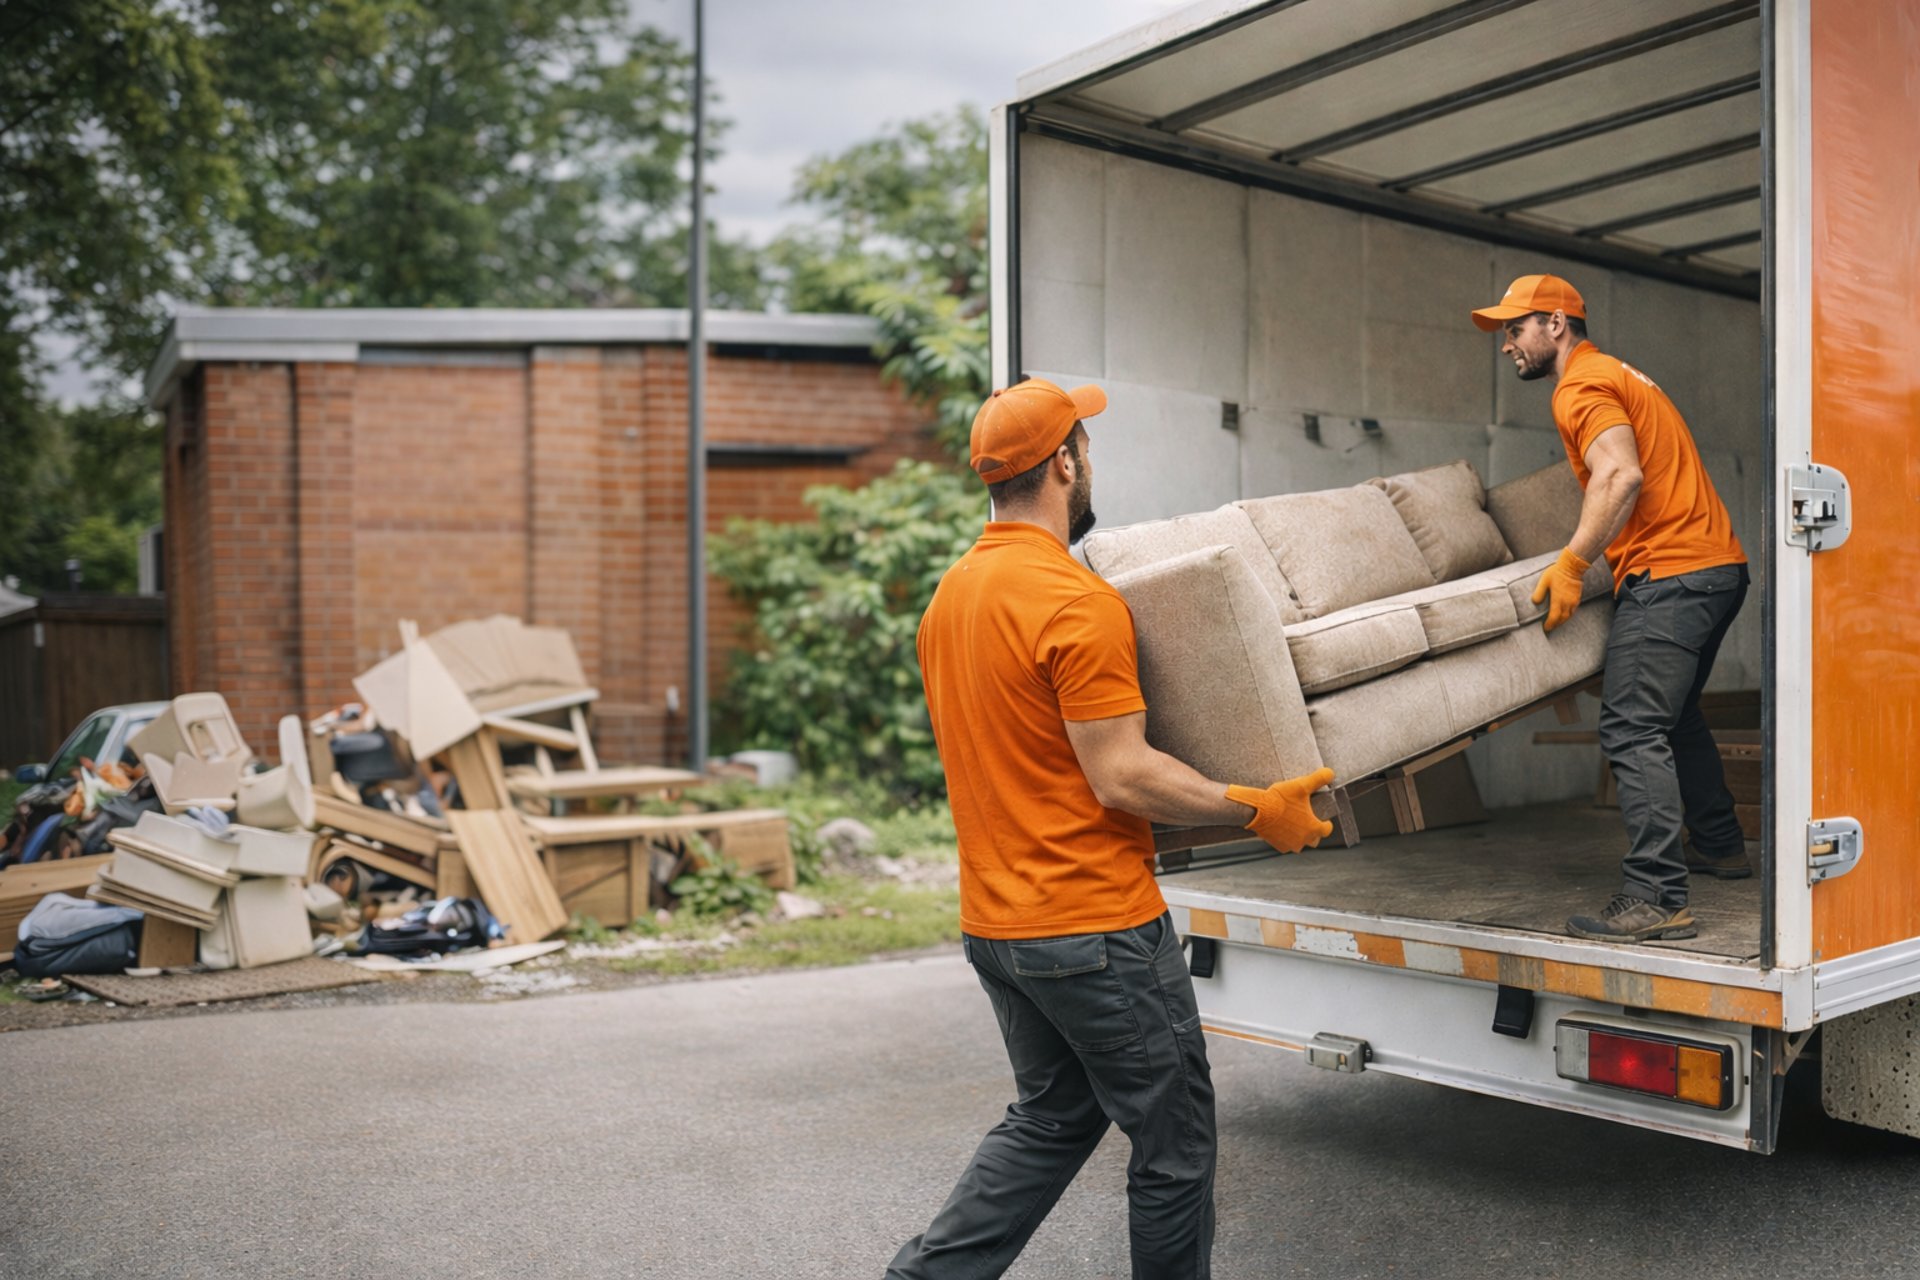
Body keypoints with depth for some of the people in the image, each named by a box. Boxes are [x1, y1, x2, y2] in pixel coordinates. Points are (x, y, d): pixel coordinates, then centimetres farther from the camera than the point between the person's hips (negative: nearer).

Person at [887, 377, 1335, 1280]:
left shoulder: (949, 596, 8)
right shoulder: (1079, 602, -19)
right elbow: (1122, 776, -22)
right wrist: (1258, 809, -11)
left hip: (993, 923, 9)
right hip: (1097, 927, -8)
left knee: (1052, 1119, 23)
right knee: (1173, 1139, 10)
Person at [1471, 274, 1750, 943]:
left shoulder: (1581, 387, -8)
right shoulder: (1618, 376, 24)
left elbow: (1621, 475, -23)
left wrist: (1569, 566, -20)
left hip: (1669, 575, -11)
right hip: (1721, 565, 11)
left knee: (1633, 731, -15)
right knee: (1675, 717, 25)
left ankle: (1656, 899, -20)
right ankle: (1720, 845, 37)